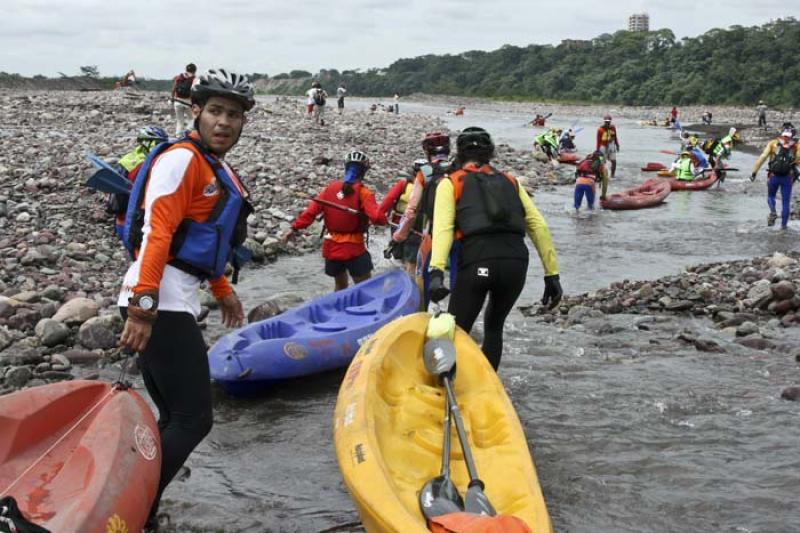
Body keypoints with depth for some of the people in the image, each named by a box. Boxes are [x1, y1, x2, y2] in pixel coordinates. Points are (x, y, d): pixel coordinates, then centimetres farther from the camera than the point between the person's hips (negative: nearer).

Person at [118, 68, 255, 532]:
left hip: (176, 303, 10)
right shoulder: (182, 159, -9)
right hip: (161, 302, -10)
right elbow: (156, 232, -19)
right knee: (194, 420, -10)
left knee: (174, 418, 10)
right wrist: (144, 304, -26)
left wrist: (223, 290, 32)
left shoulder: (218, 171, 21)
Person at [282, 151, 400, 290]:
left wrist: (294, 228, 2)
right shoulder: (363, 192, -11)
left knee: (340, 286, 23)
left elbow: (311, 210, -2)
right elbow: (377, 217, -23)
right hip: (354, 249, -5)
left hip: (331, 247, 5)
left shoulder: (331, 187, 2)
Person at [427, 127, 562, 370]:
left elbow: (443, 227, -2)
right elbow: (539, 228, 15)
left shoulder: (451, 183, 16)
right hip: (516, 262, 3)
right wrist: (552, 274, 16)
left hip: (476, 263, -3)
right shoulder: (511, 182, 25)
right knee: (493, 326, 26)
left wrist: (436, 272, -13)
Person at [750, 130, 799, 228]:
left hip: (774, 176, 0)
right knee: (786, 202, 13)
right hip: (788, 178, 0)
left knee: (771, 196, 23)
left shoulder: (773, 143, 4)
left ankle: (773, 212, -3)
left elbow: (762, 157, -4)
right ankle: (784, 224, 14)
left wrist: (754, 172, -3)